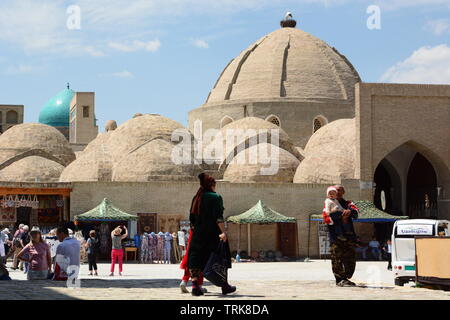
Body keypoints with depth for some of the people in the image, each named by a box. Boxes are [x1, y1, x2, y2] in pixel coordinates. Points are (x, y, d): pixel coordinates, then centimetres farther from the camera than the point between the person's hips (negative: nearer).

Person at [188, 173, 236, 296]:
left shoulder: (196, 198, 10)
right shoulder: (215, 197, -7)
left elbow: (192, 218, 12)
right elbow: (218, 217, -18)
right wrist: (223, 232, -21)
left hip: (198, 235, 5)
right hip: (213, 234, -5)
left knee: (196, 258, 4)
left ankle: (195, 284, -10)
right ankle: (225, 286, 14)